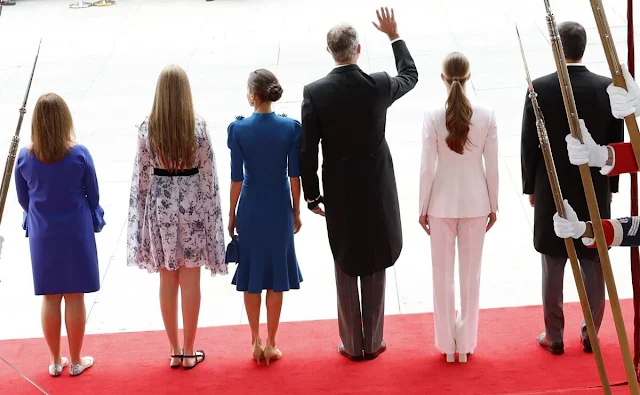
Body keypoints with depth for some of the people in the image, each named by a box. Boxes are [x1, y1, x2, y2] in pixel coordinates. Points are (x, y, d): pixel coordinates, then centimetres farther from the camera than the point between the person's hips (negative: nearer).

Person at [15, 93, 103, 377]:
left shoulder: (24, 158, -9)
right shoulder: (79, 155, -15)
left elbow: (23, 199, 3)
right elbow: (93, 196, -5)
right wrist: (93, 221, 15)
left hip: (41, 236, 2)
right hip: (76, 233, -2)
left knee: (49, 298, 12)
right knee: (74, 297, 8)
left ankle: (55, 361, 23)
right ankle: (76, 361, 19)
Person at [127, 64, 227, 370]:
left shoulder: (147, 129, -8)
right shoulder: (198, 127, -12)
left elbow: (141, 175, -3)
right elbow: (208, 173, -7)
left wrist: (141, 212, 8)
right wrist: (211, 211, 4)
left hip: (160, 204, 1)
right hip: (192, 204, -1)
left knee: (167, 281, 12)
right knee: (190, 281, 8)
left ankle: (174, 351, 22)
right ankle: (189, 351, 17)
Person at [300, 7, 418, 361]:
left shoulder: (314, 93, -14)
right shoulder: (379, 85, -12)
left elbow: (307, 152, -11)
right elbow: (410, 75, 13)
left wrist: (312, 196, 0)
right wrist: (394, 35, 20)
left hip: (339, 194, -1)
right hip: (377, 192, 1)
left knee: (345, 270, 12)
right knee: (374, 269, 14)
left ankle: (353, 344, 21)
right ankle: (373, 342, 24)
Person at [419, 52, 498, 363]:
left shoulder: (433, 118, -14)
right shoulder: (486, 116, -10)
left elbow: (427, 168, -11)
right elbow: (492, 167, -5)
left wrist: (423, 208, 1)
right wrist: (493, 205, 8)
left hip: (442, 203, -1)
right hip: (476, 203, 1)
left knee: (443, 274, 13)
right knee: (470, 273, 14)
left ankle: (447, 343, 22)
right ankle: (466, 343, 22)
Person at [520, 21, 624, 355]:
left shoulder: (540, 89, -12)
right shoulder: (608, 88, -7)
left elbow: (529, 144, -7)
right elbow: (616, 144, -1)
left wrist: (530, 187, 5)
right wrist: (610, 185, 11)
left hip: (552, 190, -1)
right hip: (595, 191, 1)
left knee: (553, 267, 8)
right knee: (594, 266, 11)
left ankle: (554, 337, 16)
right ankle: (590, 334, 20)